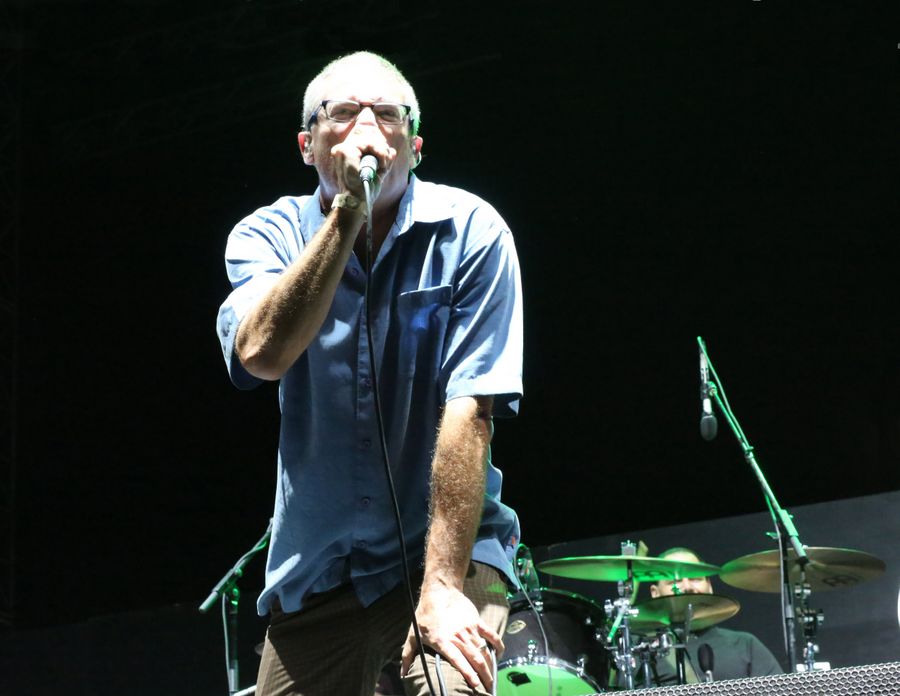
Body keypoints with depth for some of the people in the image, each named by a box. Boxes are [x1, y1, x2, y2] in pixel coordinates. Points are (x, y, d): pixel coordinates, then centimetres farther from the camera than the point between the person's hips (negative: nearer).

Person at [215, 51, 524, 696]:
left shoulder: (469, 232, -9)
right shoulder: (268, 235, -1)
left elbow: (469, 411, -17)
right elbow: (262, 354, -21)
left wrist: (442, 589, -23)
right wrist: (346, 214, -24)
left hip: (449, 545, -3)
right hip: (317, 565, 3)